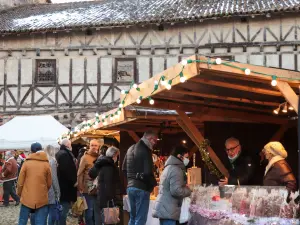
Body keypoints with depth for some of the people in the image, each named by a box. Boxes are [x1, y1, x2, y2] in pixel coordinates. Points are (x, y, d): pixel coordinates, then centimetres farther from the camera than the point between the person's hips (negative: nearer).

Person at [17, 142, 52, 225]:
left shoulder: (26, 163, -4)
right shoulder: (46, 164, -1)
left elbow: (20, 182, 0)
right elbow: (49, 183, 4)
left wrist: (19, 193, 17)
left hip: (27, 198, 0)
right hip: (42, 199, 0)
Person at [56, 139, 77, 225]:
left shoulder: (59, 154, 17)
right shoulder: (65, 154, -15)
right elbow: (67, 170, -24)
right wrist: (74, 181, -15)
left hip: (61, 185, 10)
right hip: (66, 185, -10)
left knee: (62, 210, 16)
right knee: (64, 209, -7)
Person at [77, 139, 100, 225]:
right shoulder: (85, 157, -2)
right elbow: (80, 173, -4)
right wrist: (80, 187, -8)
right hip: (88, 188, -3)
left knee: (98, 211, 9)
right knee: (89, 210, 3)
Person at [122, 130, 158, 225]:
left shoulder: (131, 149, 13)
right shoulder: (145, 150, -15)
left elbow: (124, 168, 18)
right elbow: (148, 172, -20)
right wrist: (154, 184, -4)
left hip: (130, 187, 9)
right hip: (142, 188, -9)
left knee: (133, 217, 17)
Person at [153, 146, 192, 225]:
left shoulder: (169, 167, 18)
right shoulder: (176, 169, -14)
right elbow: (176, 191, -23)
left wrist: (185, 188, 16)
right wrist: (189, 191, -5)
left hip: (164, 209, 10)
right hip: (168, 210, -10)